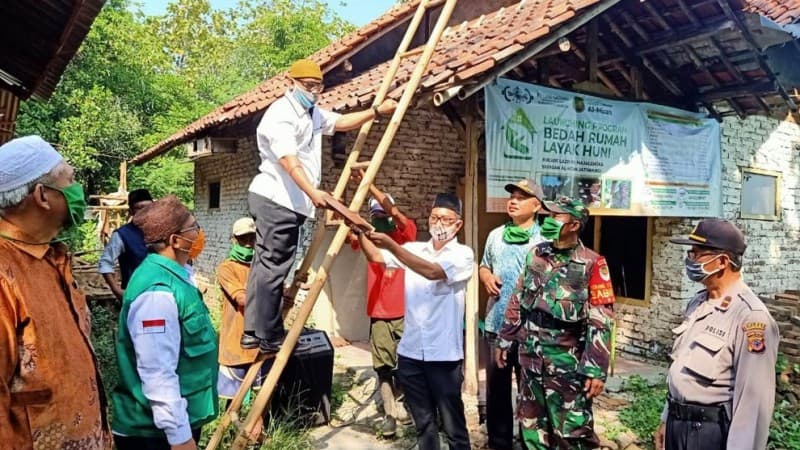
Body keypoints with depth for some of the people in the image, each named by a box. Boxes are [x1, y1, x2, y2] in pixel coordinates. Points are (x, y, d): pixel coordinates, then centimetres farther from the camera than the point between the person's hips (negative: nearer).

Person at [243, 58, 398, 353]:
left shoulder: (313, 114, 20)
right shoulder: (281, 114, -12)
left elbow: (341, 122, 27)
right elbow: (289, 160, -24)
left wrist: (377, 111, 16)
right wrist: (312, 192, -36)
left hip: (287, 202, 10)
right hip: (277, 200, -10)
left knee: (264, 265, 10)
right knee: (273, 267, -7)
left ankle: (253, 331, 16)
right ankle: (269, 337, 0)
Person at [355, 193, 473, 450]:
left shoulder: (463, 255, -5)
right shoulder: (413, 250, 9)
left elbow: (433, 272, -23)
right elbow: (375, 257, -2)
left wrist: (392, 246, -30)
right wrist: (360, 232, -20)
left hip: (444, 355, -4)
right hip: (410, 352, 4)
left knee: (453, 425, 7)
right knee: (423, 423, 16)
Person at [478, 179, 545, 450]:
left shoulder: (545, 239, -6)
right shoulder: (496, 235, 10)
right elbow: (484, 266, 21)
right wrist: (486, 277, 0)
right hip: (496, 325, 5)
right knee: (496, 389, 15)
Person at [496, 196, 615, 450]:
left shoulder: (591, 264, -12)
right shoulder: (536, 254, 4)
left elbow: (600, 322, -14)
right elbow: (517, 301, 11)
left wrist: (597, 370, -16)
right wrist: (504, 340, 13)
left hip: (566, 362, -5)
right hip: (530, 357, 5)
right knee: (531, 426, 19)